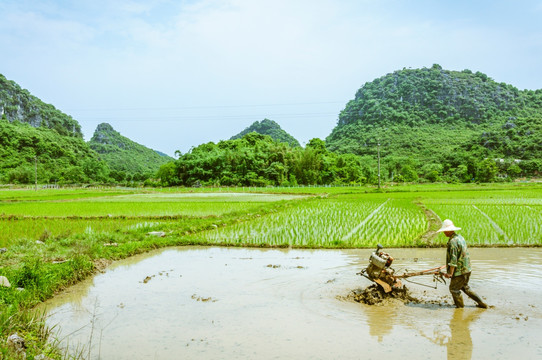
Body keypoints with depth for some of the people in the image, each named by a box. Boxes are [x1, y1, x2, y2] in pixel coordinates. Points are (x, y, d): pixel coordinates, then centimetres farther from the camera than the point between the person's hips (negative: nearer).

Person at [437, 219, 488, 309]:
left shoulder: (453, 241, -21)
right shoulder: (460, 237, 9)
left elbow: (453, 259, -24)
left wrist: (450, 273, -21)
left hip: (460, 271, -10)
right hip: (467, 269, 10)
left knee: (454, 289, 6)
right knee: (465, 287, 22)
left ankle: (460, 306, 16)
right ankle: (482, 303, 25)